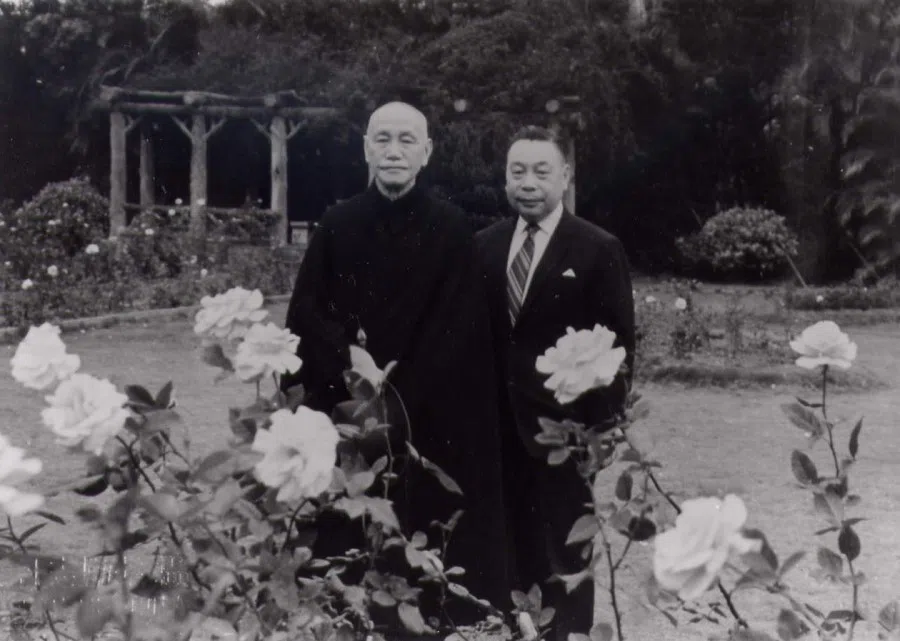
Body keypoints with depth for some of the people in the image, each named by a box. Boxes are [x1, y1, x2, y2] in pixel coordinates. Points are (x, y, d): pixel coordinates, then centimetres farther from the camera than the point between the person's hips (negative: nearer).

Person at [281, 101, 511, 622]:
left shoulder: (453, 230, 0)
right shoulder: (338, 225, 5)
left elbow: (459, 330, -5)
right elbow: (306, 313, 2)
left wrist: (399, 398, -13)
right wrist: (349, 361, -16)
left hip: (431, 418, -1)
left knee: (429, 531, 1)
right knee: (351, 542, 3)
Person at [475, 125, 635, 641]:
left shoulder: (599, 249, -6)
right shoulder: (486, 244, 8)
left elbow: (617, 342, -6)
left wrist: (605, 421, -11)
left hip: (563, 422, -4)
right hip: (498, 422, 4)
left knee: (565, 544, 8)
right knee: (512, 540, 11)